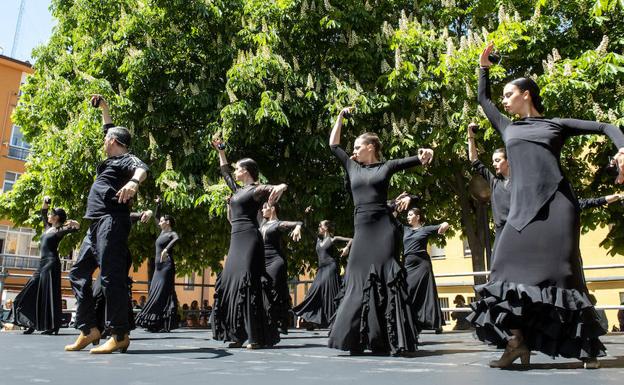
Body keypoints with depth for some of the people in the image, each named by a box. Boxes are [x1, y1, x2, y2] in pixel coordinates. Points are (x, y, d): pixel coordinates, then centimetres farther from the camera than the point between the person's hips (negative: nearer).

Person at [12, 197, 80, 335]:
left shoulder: (60, 230, -6)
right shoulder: (48, 227, 17)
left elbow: (77, 227, -19)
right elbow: (42, 213, 26)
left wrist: (74, 223, -33)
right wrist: (45, 202, 14)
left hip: (51, 263, -9)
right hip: (43, 263, 9)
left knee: (49, 294, -9)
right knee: (33, 293, 9)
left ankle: (53, 327, -5)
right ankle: (33, 324, 15)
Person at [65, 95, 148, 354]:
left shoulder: (126, 159, -3)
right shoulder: (113, 160, 23)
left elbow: (142, 168, -28)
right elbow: (110, 129, 40)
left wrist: (133, 182, -49)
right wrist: (104, 108, 40)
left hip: (112, 222, -10)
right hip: (97, 225, 10)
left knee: (111, 277, -14)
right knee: (78, 273, 10)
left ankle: (119, 335, -13)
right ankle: (89, 329, 11)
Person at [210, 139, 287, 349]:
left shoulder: (257, 189, -3)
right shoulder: (237, 190, 20)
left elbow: (279, 186, -19)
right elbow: (224, 172, 34)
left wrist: (280, 187, -42)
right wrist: (220, 151, 34)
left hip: (249, 238, -8)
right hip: (236, 239, 8)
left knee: (247, 283, -14)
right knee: (230, 282, 4)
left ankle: (257, 337, -12)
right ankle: (239, 334, 9)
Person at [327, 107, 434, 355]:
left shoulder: (386, 167, 6)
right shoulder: (352, 167, 16)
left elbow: (412, 160, -2)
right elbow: (333, 145, 20)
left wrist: (424, 155, -24)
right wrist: (340, 118, 19)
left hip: (383, 227, -4)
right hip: (361, 229, 4)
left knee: (386, 280, -5)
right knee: (359, 280, 2)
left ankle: (392, 340, -2)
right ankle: (356, 338, 8)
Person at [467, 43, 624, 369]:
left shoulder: (557, 124, 14)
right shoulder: (507, 128, 22)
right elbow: (483, 99, 32)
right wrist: (484, 67, 29)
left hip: (556, 201, -3)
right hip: (523, 205, 3)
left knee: (561, 271, -6)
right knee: (511, 267, -11)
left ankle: (587, 344, 5)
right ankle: (517, 341, -10)